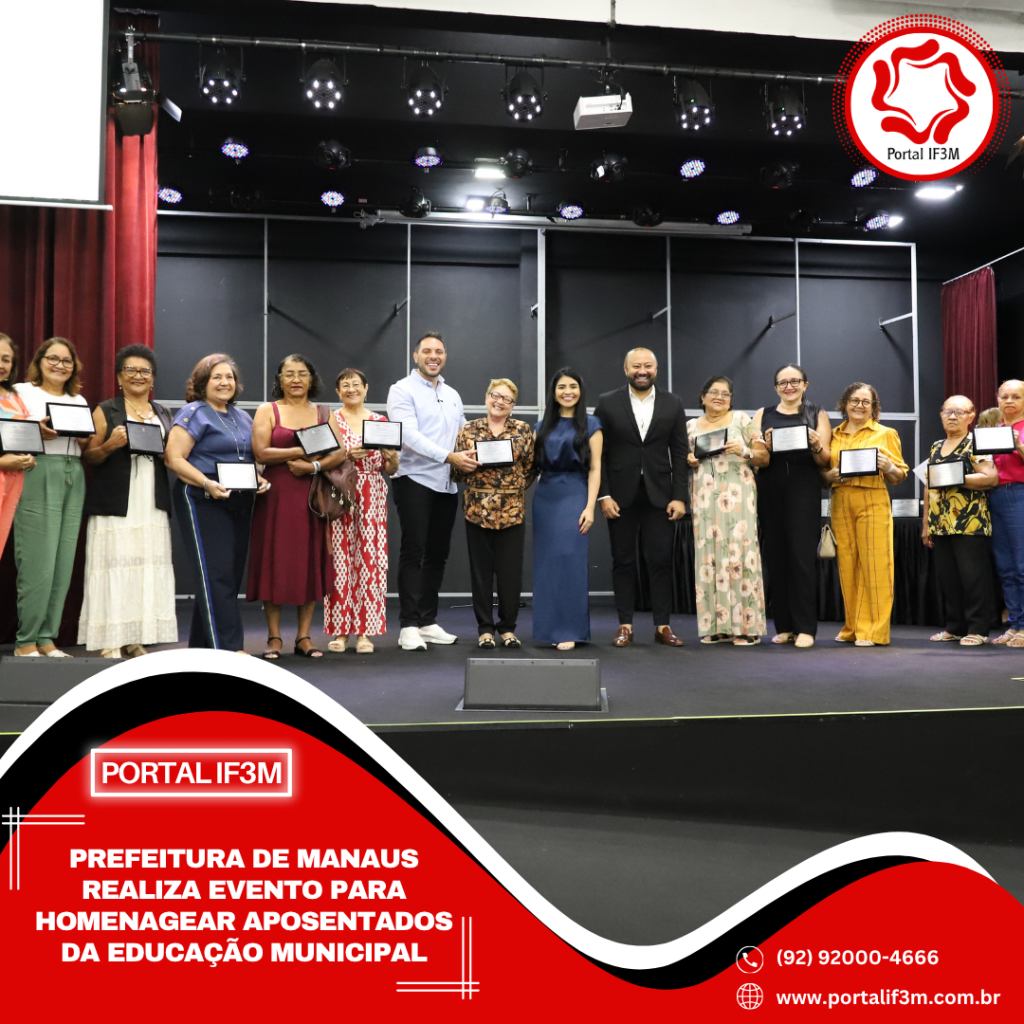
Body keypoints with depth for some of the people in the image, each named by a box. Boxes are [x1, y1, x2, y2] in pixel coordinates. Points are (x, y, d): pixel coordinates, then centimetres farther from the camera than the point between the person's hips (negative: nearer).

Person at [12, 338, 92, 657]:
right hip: (38, 477, -5)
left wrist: (85, 438, 1)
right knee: (38, 562, -9)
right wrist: (39, 433, -18)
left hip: (74, 479, 5)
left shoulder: (79, 401, 22)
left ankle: (47, 637, 9)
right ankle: (26, 641, 0)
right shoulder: (23, 392, 8)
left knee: (63, 562, 1)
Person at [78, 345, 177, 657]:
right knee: (115, 567, -8)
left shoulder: (164, 414, 19)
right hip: (115, 505, -4)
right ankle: (110, 642, -2)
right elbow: (88, 456, 3)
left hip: (152, 507, 4)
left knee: (149, 568, -1)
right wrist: (110, 445, -16)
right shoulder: (105, 411, 6)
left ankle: (136, 641, 6)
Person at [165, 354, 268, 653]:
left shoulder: (243, 417, 18)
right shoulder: (193, 414, -3)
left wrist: (259, 480, 2)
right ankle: (228, 647, -12)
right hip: (204, 502, -7)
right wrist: (207, 483, -24)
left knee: (233, 573, 7)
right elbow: (174, 459, -11)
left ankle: (202, 644, 17)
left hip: (240, 503, 7)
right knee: (216, 573, -11)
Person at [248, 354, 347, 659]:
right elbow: (261, 452, -9)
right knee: (275, 561, -2)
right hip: (276, 495, -2)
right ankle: (274, 637, 7)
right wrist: (303, 451, -11)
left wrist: (313, 466, -14)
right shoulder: (267, 411, 6)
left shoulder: (324, 413, 14)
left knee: (310, 561, 2)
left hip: (312, 495, 2)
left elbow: (340, 452, 2)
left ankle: (304, 636, 10)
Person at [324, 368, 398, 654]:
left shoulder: (381, 421, 13)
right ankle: (339, 630, 5)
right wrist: (347, 455, -14)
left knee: (370, 559, -3)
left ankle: (365, 632, 4)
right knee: (340, 558, -5)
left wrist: (392, 456, -7)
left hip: (373, 499, 2)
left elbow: (391, 470, 14)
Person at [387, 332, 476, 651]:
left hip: (447, 484, 6)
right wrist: (449, 456, -21)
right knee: (413, 552, -6)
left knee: (437, 554, 8)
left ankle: (428, 622, 17)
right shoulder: (403, 389, -2)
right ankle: (409, 626, -2)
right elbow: (409, 435, -15)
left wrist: (473, 457, 1)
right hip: (415, 480, -6)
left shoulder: (453, 395, 19)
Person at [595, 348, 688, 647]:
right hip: (621, 496, 0)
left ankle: (662, 626, 11)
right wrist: (603, 495, -8)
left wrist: (680, 497, -4)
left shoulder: (673, 404, 6)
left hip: (659, 495, 1)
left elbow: (680, 454, 4)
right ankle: (625, 626, 13)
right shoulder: (607, 403, 2)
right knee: (623, 561, 5)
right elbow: (598, 454, 0)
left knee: (661, 561, 1)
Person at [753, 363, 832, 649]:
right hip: (770, 490, 2)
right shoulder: (763, 415, 12)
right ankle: (784, 626, 10)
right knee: (776, 557, 2)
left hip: (804, 491, -2)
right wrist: (766, 446, -16)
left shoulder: (817, 415, 9)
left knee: (802, 556, -8)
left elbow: (825, 460, 4)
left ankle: (805, 628, -5)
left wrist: (816, 445, -17)